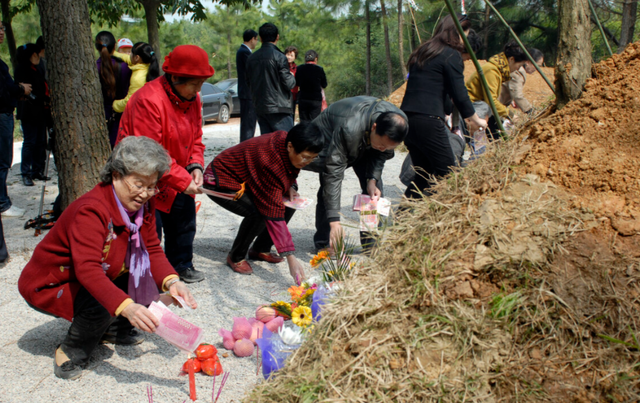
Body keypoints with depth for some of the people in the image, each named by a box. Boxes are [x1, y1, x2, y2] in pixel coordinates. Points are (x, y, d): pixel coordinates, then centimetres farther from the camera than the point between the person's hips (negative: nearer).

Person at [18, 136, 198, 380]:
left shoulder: (142, 205, -8)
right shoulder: (91, 211, -33)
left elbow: (153, 250, -10)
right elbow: (87, 269, -44)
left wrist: (171, 282, -31)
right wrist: (127, 307, -58)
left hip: (99, 278, 8)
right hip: (49, 285, -8)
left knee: (147, 275, -9)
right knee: (102, 304, -34)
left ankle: (114, 330, 11)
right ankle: (71, 353, -5)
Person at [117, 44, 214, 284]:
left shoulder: (192, 99, -1)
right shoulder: (149, 100, -27)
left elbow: (195, 138, 8)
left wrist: (195, 166, -11)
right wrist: (182, 180, -27)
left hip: (179, 178, 8)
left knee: (184, 219, 12)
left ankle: (181, 266, 30)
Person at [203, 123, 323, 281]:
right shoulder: (269, 159, -38)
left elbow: (287, 174, 12)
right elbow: (274, 214, -39)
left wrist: (290, 188, -12)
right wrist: (291, 258, -40)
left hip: (246, 180, 9)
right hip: (221, 181, -8)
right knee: (257, 213, -31)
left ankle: (260, 250, 10)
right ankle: (236, 257, -6)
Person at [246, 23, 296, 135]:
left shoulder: (251, 58, 8)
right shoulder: (279, 57, -11)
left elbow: (249, 83, 13)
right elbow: (288, 83, -12)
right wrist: (292, 77, 8)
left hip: (259, 108, 6)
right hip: (278, 108, -6)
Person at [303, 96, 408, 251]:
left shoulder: (398, 123, -29)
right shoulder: (349, 128, -46)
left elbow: (381, 154, -10)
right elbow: (334, 172, -44)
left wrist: (372, 179, -28)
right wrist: (334, 220, -47)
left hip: (363, 144, 5)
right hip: (329, 137, -4)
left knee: (374, 187, -9)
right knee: (329, 186, -20)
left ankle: (372, 243, 0)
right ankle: (324, 242, -5)